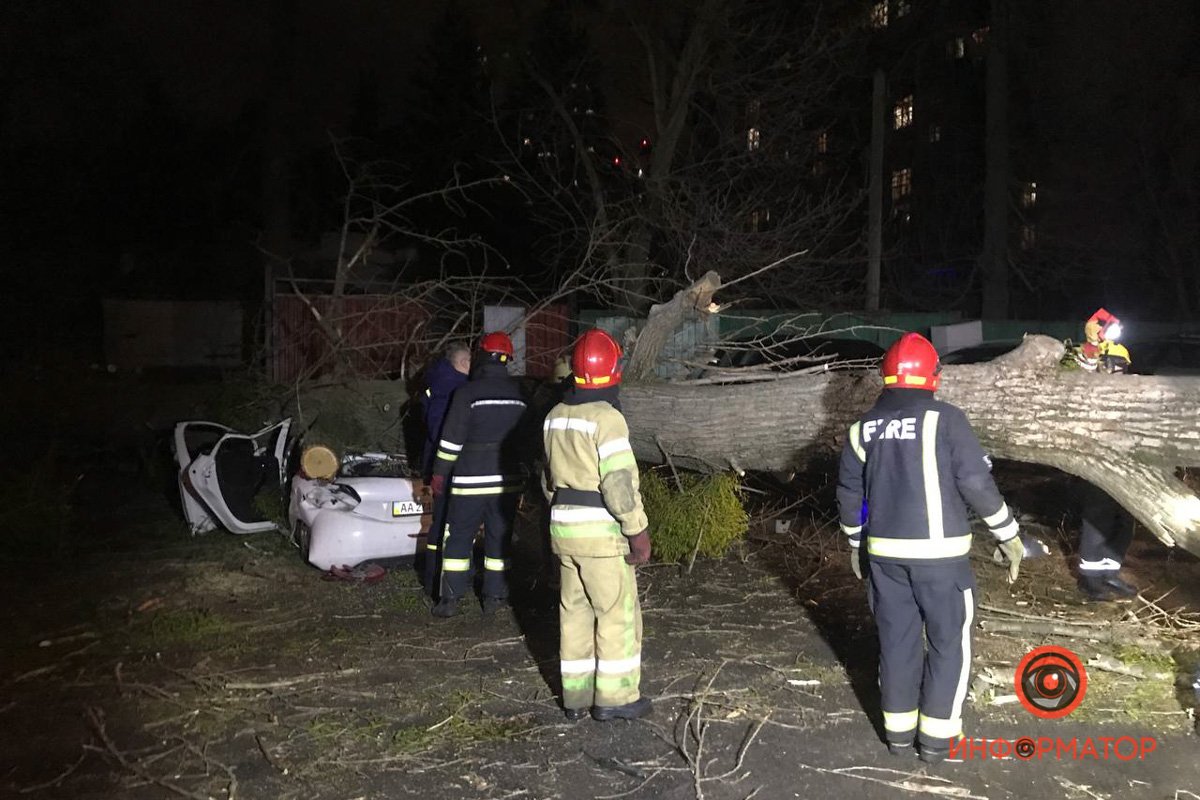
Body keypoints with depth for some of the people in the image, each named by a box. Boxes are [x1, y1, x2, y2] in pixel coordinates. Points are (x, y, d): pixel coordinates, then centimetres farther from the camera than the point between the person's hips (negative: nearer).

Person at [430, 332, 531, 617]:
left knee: (459, 536, 4)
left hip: (471, 479, -4)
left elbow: (452, 438, -11)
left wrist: (440, 473, -2)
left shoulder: (468, 392, -11)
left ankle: (450, 598, 4)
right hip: (508, 480, 4)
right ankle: (495, 596, 16)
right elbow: (525, 438, 13)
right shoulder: (519, 394, 5)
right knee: (499, 537, 12)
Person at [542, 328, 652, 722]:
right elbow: (619, 483, -20)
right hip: (602, 531, -7)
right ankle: (615, 698, 11)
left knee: (574, 612, 14)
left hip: (563, 526, 7)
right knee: (617, 614, 5)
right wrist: (638, 530, -13)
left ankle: (576, 696, 22)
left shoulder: (555, 416, 8)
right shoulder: (606, 418, -17)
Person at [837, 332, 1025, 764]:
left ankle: (898, 728, 24)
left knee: (896, 638, 15)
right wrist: (1009, 535, 0)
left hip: (884, 551, 4)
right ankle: (937, 734, 15)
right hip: (940, 552, -4)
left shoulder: (863, 428, 5)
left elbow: (849, 493, 10)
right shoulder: (945, 419, -10)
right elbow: (977, 483, -12)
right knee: (948, 640, 10)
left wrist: (856, 541, 24)